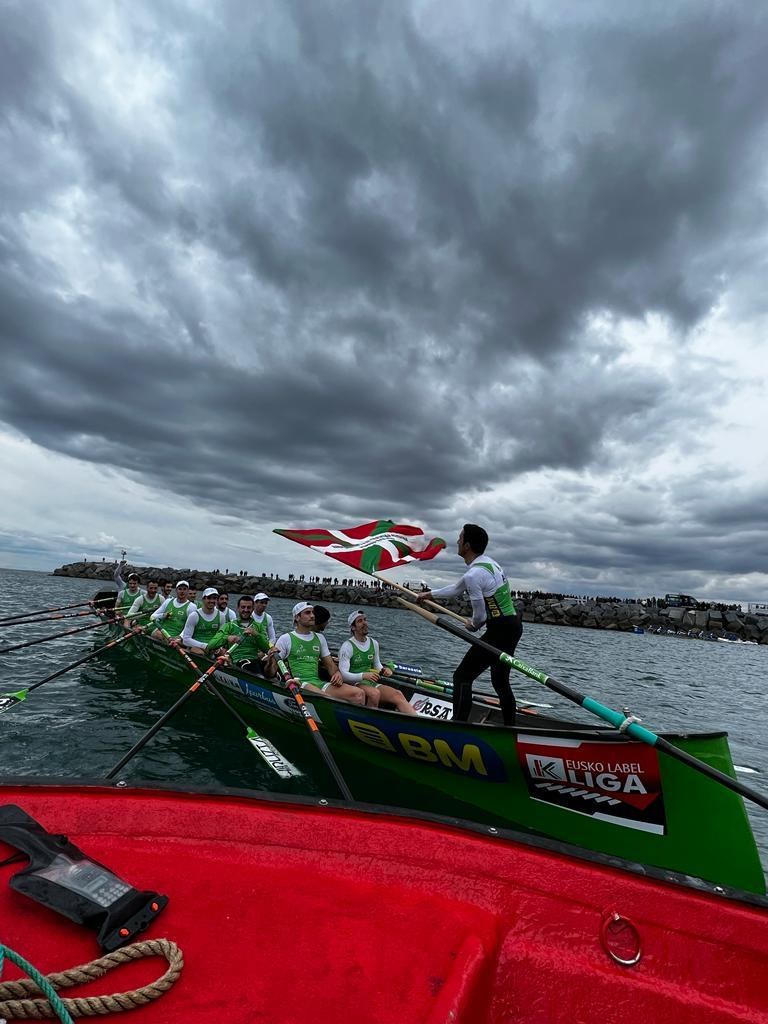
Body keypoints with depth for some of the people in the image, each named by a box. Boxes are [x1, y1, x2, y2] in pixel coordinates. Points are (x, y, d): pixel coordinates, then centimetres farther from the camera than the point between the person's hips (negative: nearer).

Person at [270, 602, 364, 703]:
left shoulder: (320, 638, 21)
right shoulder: (286, 639, 5)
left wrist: (337, 673, -1)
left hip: (319, 683, 5)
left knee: (359, 693, -19)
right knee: (326, 699, -38)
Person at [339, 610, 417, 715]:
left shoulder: (374, 643, 12)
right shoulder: (348, 646, -8)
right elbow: (343, 674, -15)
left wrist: (384, 670, -1)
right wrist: (363, 675, -29)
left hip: (372, 683, 5)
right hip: (355, 684, -5)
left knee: (398, 695, -21)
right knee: (374, 693, -37)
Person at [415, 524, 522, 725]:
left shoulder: (473, 574, -21)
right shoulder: (488, 562, 10)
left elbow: (480, 616, -18)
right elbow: (456, 589, 22)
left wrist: (472, 626, 5)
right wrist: (430, 594, 31)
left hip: (499, 631, -10)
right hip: (513, 626, 10)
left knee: (462, 677, -3)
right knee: (500, 680, 22)